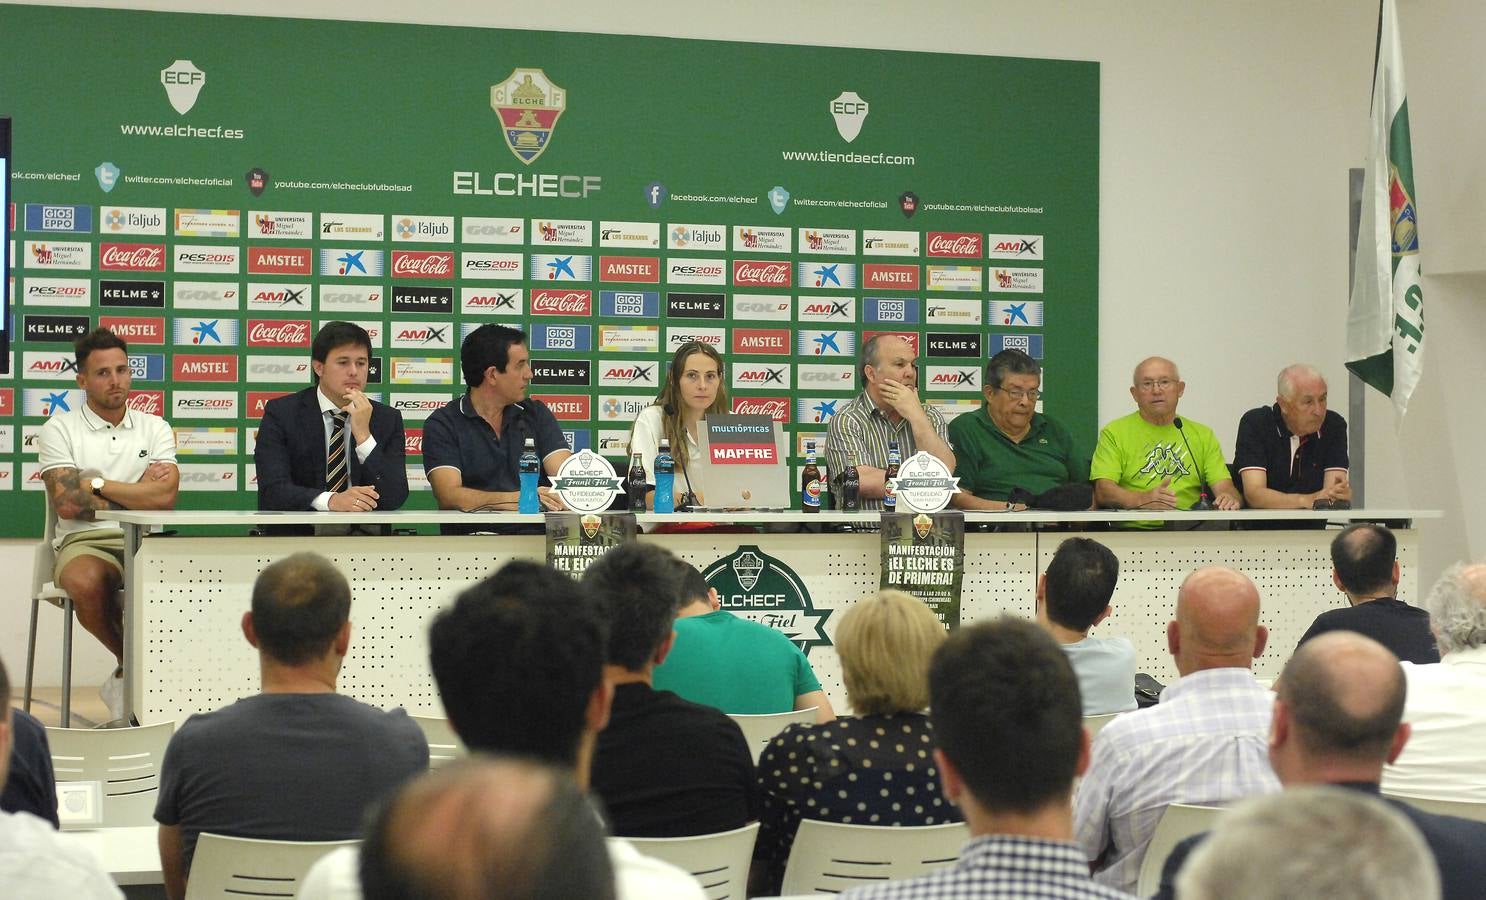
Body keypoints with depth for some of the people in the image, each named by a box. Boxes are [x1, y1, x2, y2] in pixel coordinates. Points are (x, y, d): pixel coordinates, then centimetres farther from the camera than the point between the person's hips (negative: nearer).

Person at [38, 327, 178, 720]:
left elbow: (165, 498, -2)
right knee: (87, 584, -39)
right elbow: (67, 505, -6)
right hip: (84, 543, -2)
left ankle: (128, 673, -11)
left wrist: (96, 483, -2)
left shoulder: (155, 429, 14)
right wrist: (139, 491, 3)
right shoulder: (60, 429, 7)